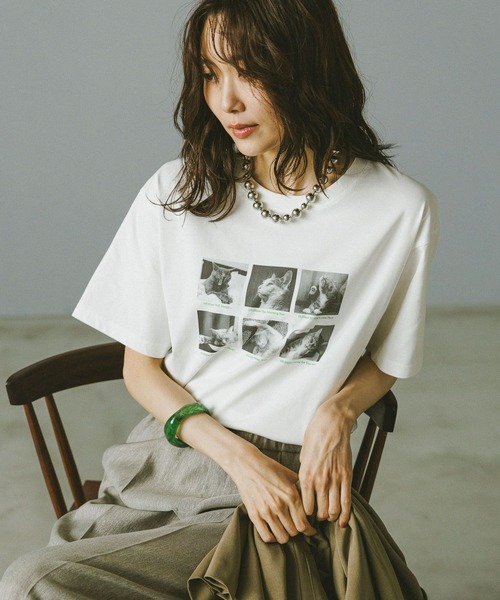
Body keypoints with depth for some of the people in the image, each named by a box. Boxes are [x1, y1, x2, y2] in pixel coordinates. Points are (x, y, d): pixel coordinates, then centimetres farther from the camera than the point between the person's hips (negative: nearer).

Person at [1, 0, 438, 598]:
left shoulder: (400, 210, -3)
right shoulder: (173, 195, 2)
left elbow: (385, 362, 13)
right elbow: (140, 367, 7)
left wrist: (336, 410, -11)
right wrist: (238, 456, -9)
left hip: (291, 481, -3)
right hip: (172, 454, 4)